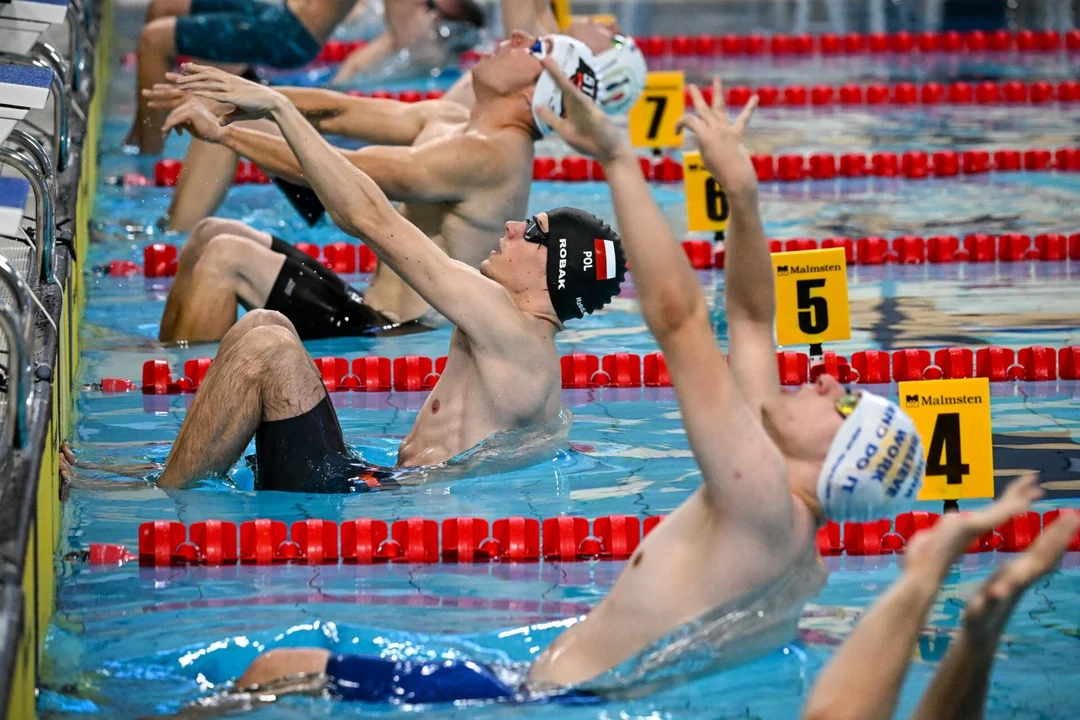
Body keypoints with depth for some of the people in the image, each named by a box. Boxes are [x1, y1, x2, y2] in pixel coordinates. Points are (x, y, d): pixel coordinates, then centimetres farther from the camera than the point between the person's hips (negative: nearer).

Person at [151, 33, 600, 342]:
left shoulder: (488, 156, -21)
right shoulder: (449, 121, 10)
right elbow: (339, 113, 12)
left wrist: (225, 133, -21)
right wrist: (245, 94, 0)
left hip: (392, 338, -10)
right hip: (371, 314, 10)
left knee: (225, 258, -17)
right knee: (210, 236, 12)